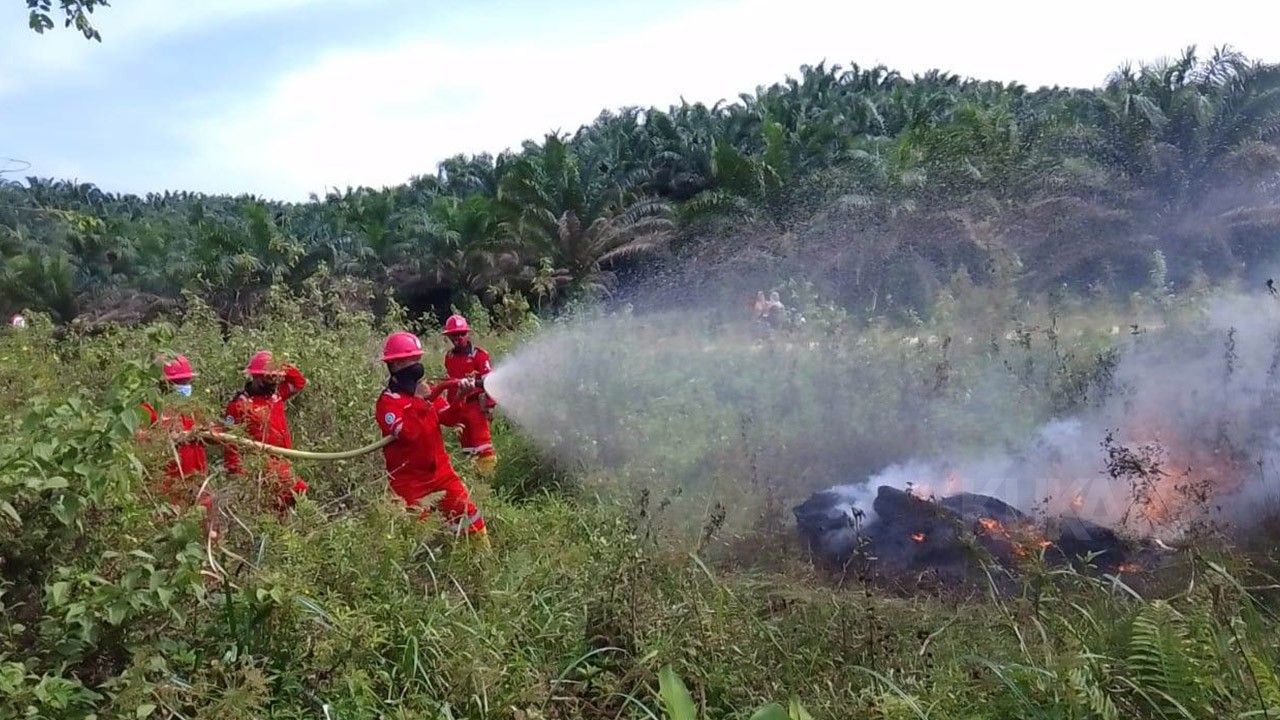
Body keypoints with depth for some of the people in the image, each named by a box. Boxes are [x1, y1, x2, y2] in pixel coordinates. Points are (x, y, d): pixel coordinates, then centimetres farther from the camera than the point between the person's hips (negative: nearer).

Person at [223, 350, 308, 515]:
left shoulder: (276, 394, 8)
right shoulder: (241, 404, -12)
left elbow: (299, 383, 22)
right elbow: (230, 441, -11)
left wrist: (286, 369, 1)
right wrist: (236, 472, -14)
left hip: (283, 465, 7)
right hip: (260, 468, -7)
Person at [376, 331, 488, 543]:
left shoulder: (425, 389, 8)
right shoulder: (387, 401, -13)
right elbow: (407, 433, -28)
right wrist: (419, 400, -26)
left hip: (440, 469, 6)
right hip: (409, 478, -6)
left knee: (467, 513, 5)